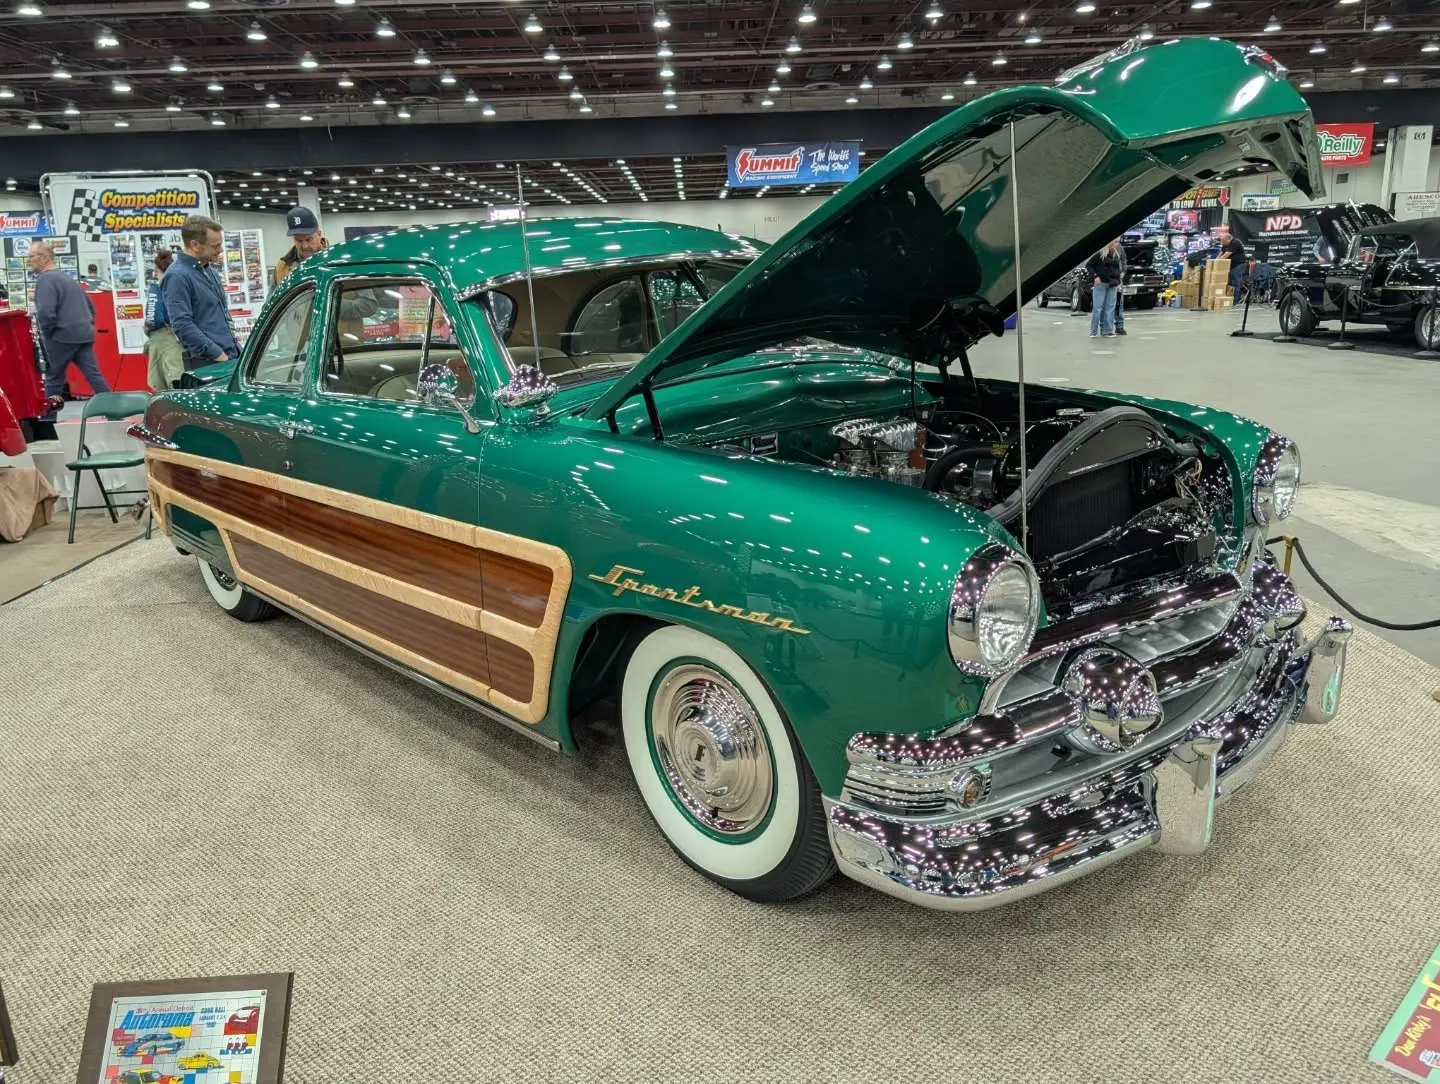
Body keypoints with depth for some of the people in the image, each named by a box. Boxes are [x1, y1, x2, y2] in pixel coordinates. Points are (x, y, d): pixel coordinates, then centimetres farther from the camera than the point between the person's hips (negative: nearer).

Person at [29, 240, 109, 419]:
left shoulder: (45, 279, -10)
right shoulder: (67, 278, 19)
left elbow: (45, 313, -22)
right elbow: (91, 305, 26)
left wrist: (45, 334, -6)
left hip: (62, 336, -8)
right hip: (84, 334, 8)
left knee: (53, 379, 4)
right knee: (94, 375, 3)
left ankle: (48, 419, 13)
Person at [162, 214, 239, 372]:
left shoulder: (211, 271, 17)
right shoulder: (178, 276, -12)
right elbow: (182, 325, -19)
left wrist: (235, 350, 17)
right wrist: (218, 354, -20)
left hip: (231, 357, 9)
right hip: (205, 363, -9)